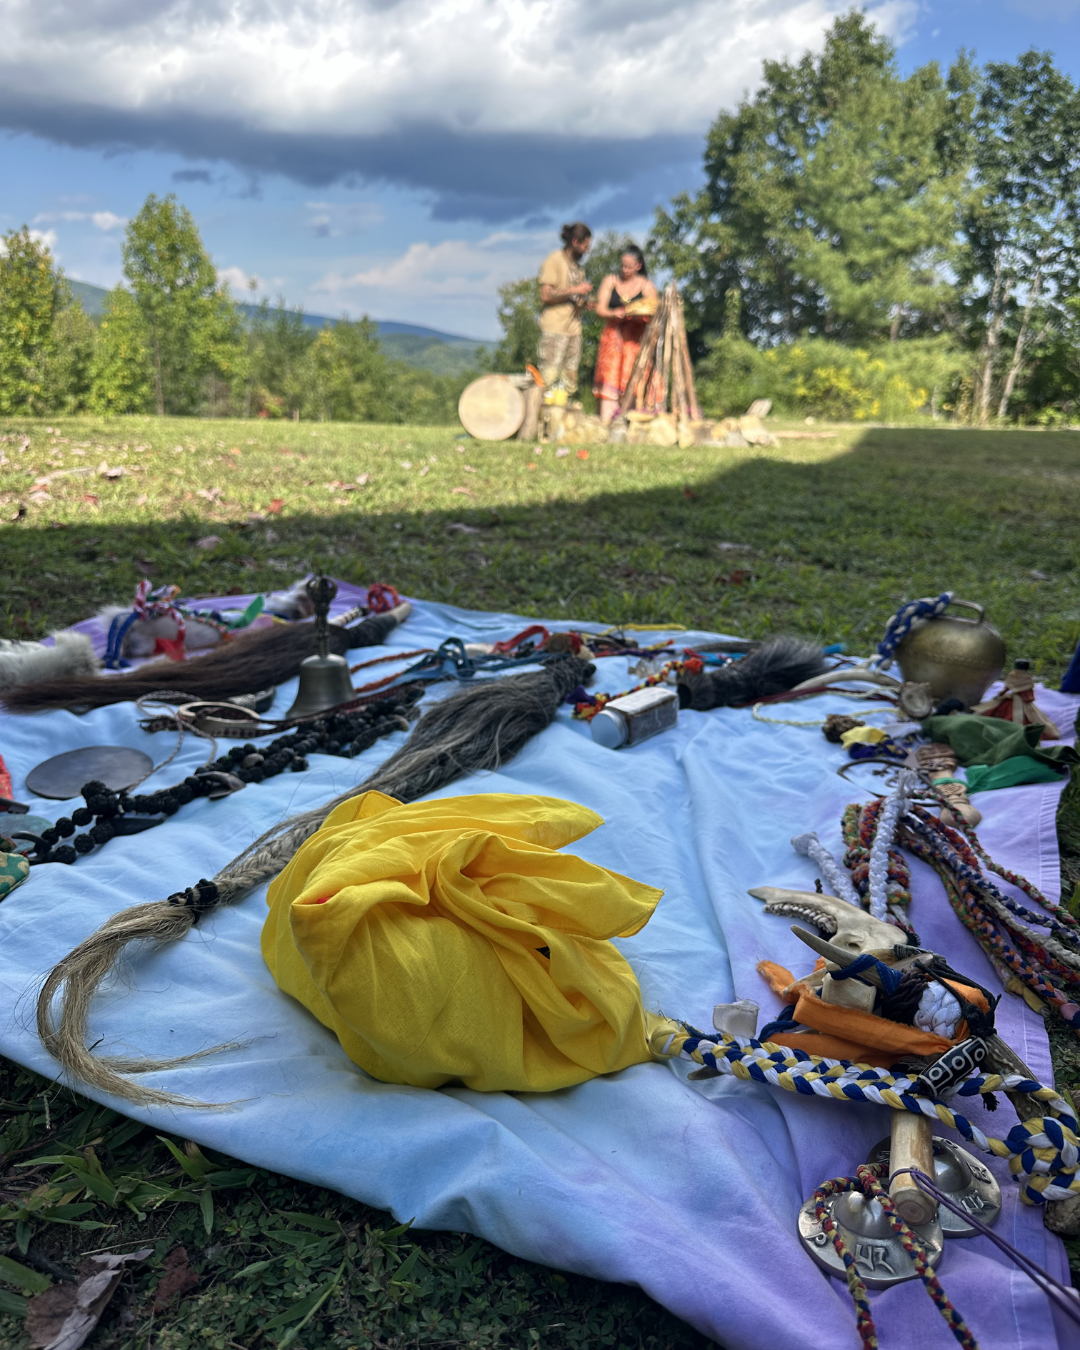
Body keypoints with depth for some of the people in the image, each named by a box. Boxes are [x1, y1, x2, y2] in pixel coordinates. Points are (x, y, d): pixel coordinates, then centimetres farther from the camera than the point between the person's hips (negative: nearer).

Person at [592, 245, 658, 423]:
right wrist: (614, 313, -19)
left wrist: (635, 315, -21)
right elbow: (600, 308, 2)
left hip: (636, 337, -1)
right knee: (609, 375, -9)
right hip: (613, 334, 1)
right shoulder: (610, 281, 9)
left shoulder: (646, 286, 5)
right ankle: (605, 420, -13)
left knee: (630, 376, -5)